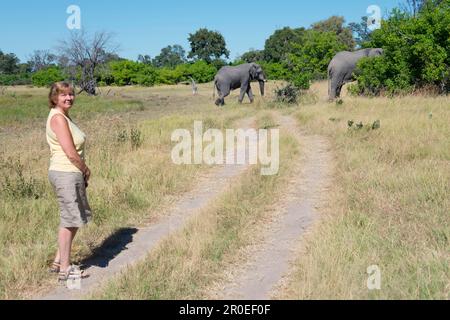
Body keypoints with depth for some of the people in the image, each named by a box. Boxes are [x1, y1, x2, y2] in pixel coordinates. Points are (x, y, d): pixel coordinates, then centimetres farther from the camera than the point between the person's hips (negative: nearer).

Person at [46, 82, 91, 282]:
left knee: (78, 217, 19)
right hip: (66, 175, -10)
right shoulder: (58, 118, -16)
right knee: (70, 220, 1)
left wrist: (83, 173, 7)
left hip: (73, 174, 10)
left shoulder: (64, 117, 13)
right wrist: (86, 170, -6)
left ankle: (58, 262, 29)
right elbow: (71, 153, -20)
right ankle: (65, 269, 13)